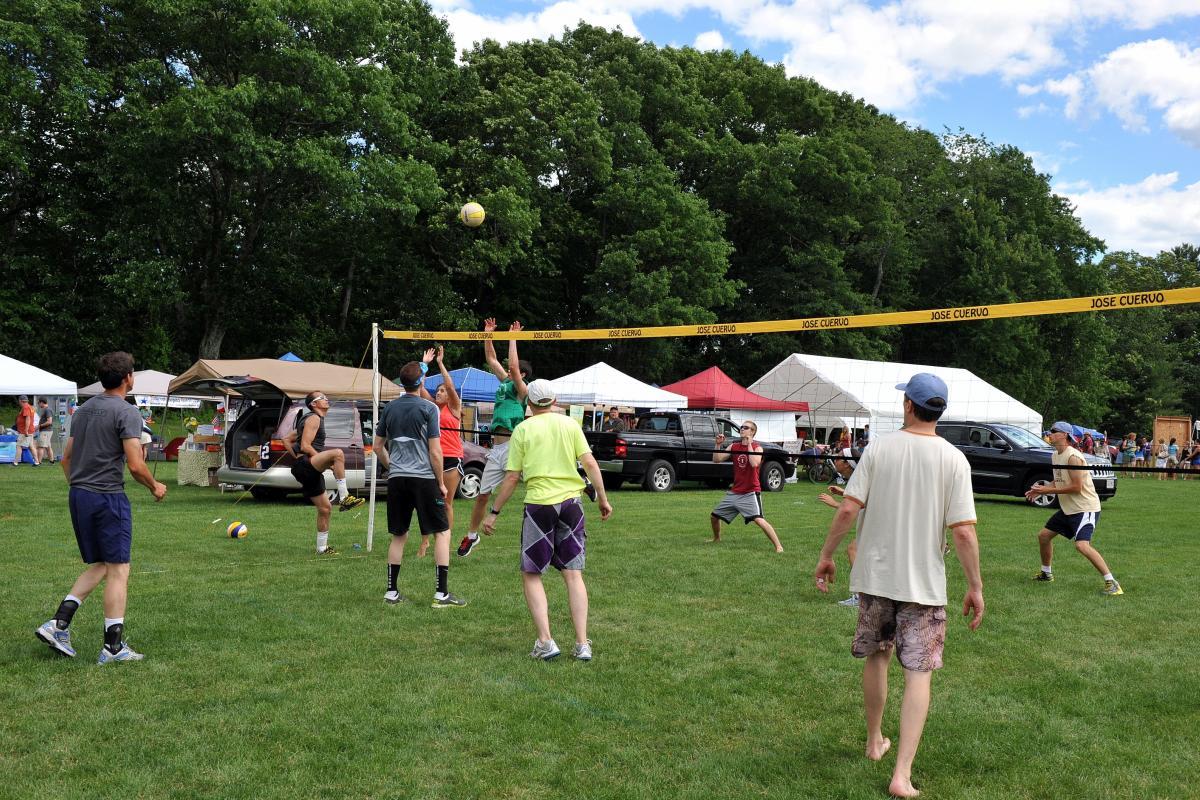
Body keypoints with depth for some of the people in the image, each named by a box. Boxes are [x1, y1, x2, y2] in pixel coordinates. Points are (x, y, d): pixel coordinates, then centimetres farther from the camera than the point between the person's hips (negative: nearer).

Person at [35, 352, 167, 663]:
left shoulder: (84, 410, 13)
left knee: (98, 567, 19)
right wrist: (154, 487, 1)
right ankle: (113, 647, 2)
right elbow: (135, 465, -16)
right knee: (118, 570, 0)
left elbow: (66, 457, 18)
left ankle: (58, 624, 8)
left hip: (78, 496, 8)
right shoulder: (126, 413, -11)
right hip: (108, 497, -8)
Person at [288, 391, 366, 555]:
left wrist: (297, 457, 21)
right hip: (305, 465, -11)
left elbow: (287, 440, 30)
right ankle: (344, 498, -37)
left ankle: (322, 548, 18)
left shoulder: (308, 419, 25)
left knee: (325, 508, 10)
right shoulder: (313, 418, -4)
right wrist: (327, 462, -13)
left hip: (311, 472, 11)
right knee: (337, 453, -34)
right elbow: (305, 446, -15)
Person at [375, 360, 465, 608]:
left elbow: (378, 446, 14)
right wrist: (441, 483, 0)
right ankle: (442, 594, 0)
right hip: (424, 478, -5)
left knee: (399, 536, 14)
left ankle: (391, 592, 15)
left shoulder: (389, 408, 8)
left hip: (397, 479, 5)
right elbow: (435, 452, -9)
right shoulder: (428, 408, -7)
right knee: (442, 532, 4)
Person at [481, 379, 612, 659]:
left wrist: (494, 512, 6)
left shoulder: (523, 430, 1)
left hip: (539, 504, -3)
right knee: (573, 575, 8)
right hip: (571, 502, 3)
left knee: (531, 574, 8)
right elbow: (590, 463, -1)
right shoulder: (570, 424, 6)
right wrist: (603, 498, 7)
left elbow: (512, 477, -1)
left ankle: (545, 642, -2)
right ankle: (582, 644, 4)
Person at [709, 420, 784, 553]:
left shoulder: (757, 448, -8)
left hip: (750, 493, -6)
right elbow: (717, 459, 3)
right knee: (714, 516, 15)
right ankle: (716, 538, 42)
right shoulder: (734, 446, 7)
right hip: (734, 492, 6)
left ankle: (778, 546, -20)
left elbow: (754, 463, -27)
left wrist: (749, 444, -21)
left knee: (759, 520, -25)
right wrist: (718, 444, -8)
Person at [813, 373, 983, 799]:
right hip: (924, 583, -1)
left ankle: (874, 741, 37)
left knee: (876, 656, 20)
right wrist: (975, 587, -3)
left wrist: (826, 556, 2)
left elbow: (848, 509, -10)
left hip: (874, 575, 2)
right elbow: (963, 531, -12)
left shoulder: (879, 447, -7)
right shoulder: (953, 459, -9)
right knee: (918, 673, 4)